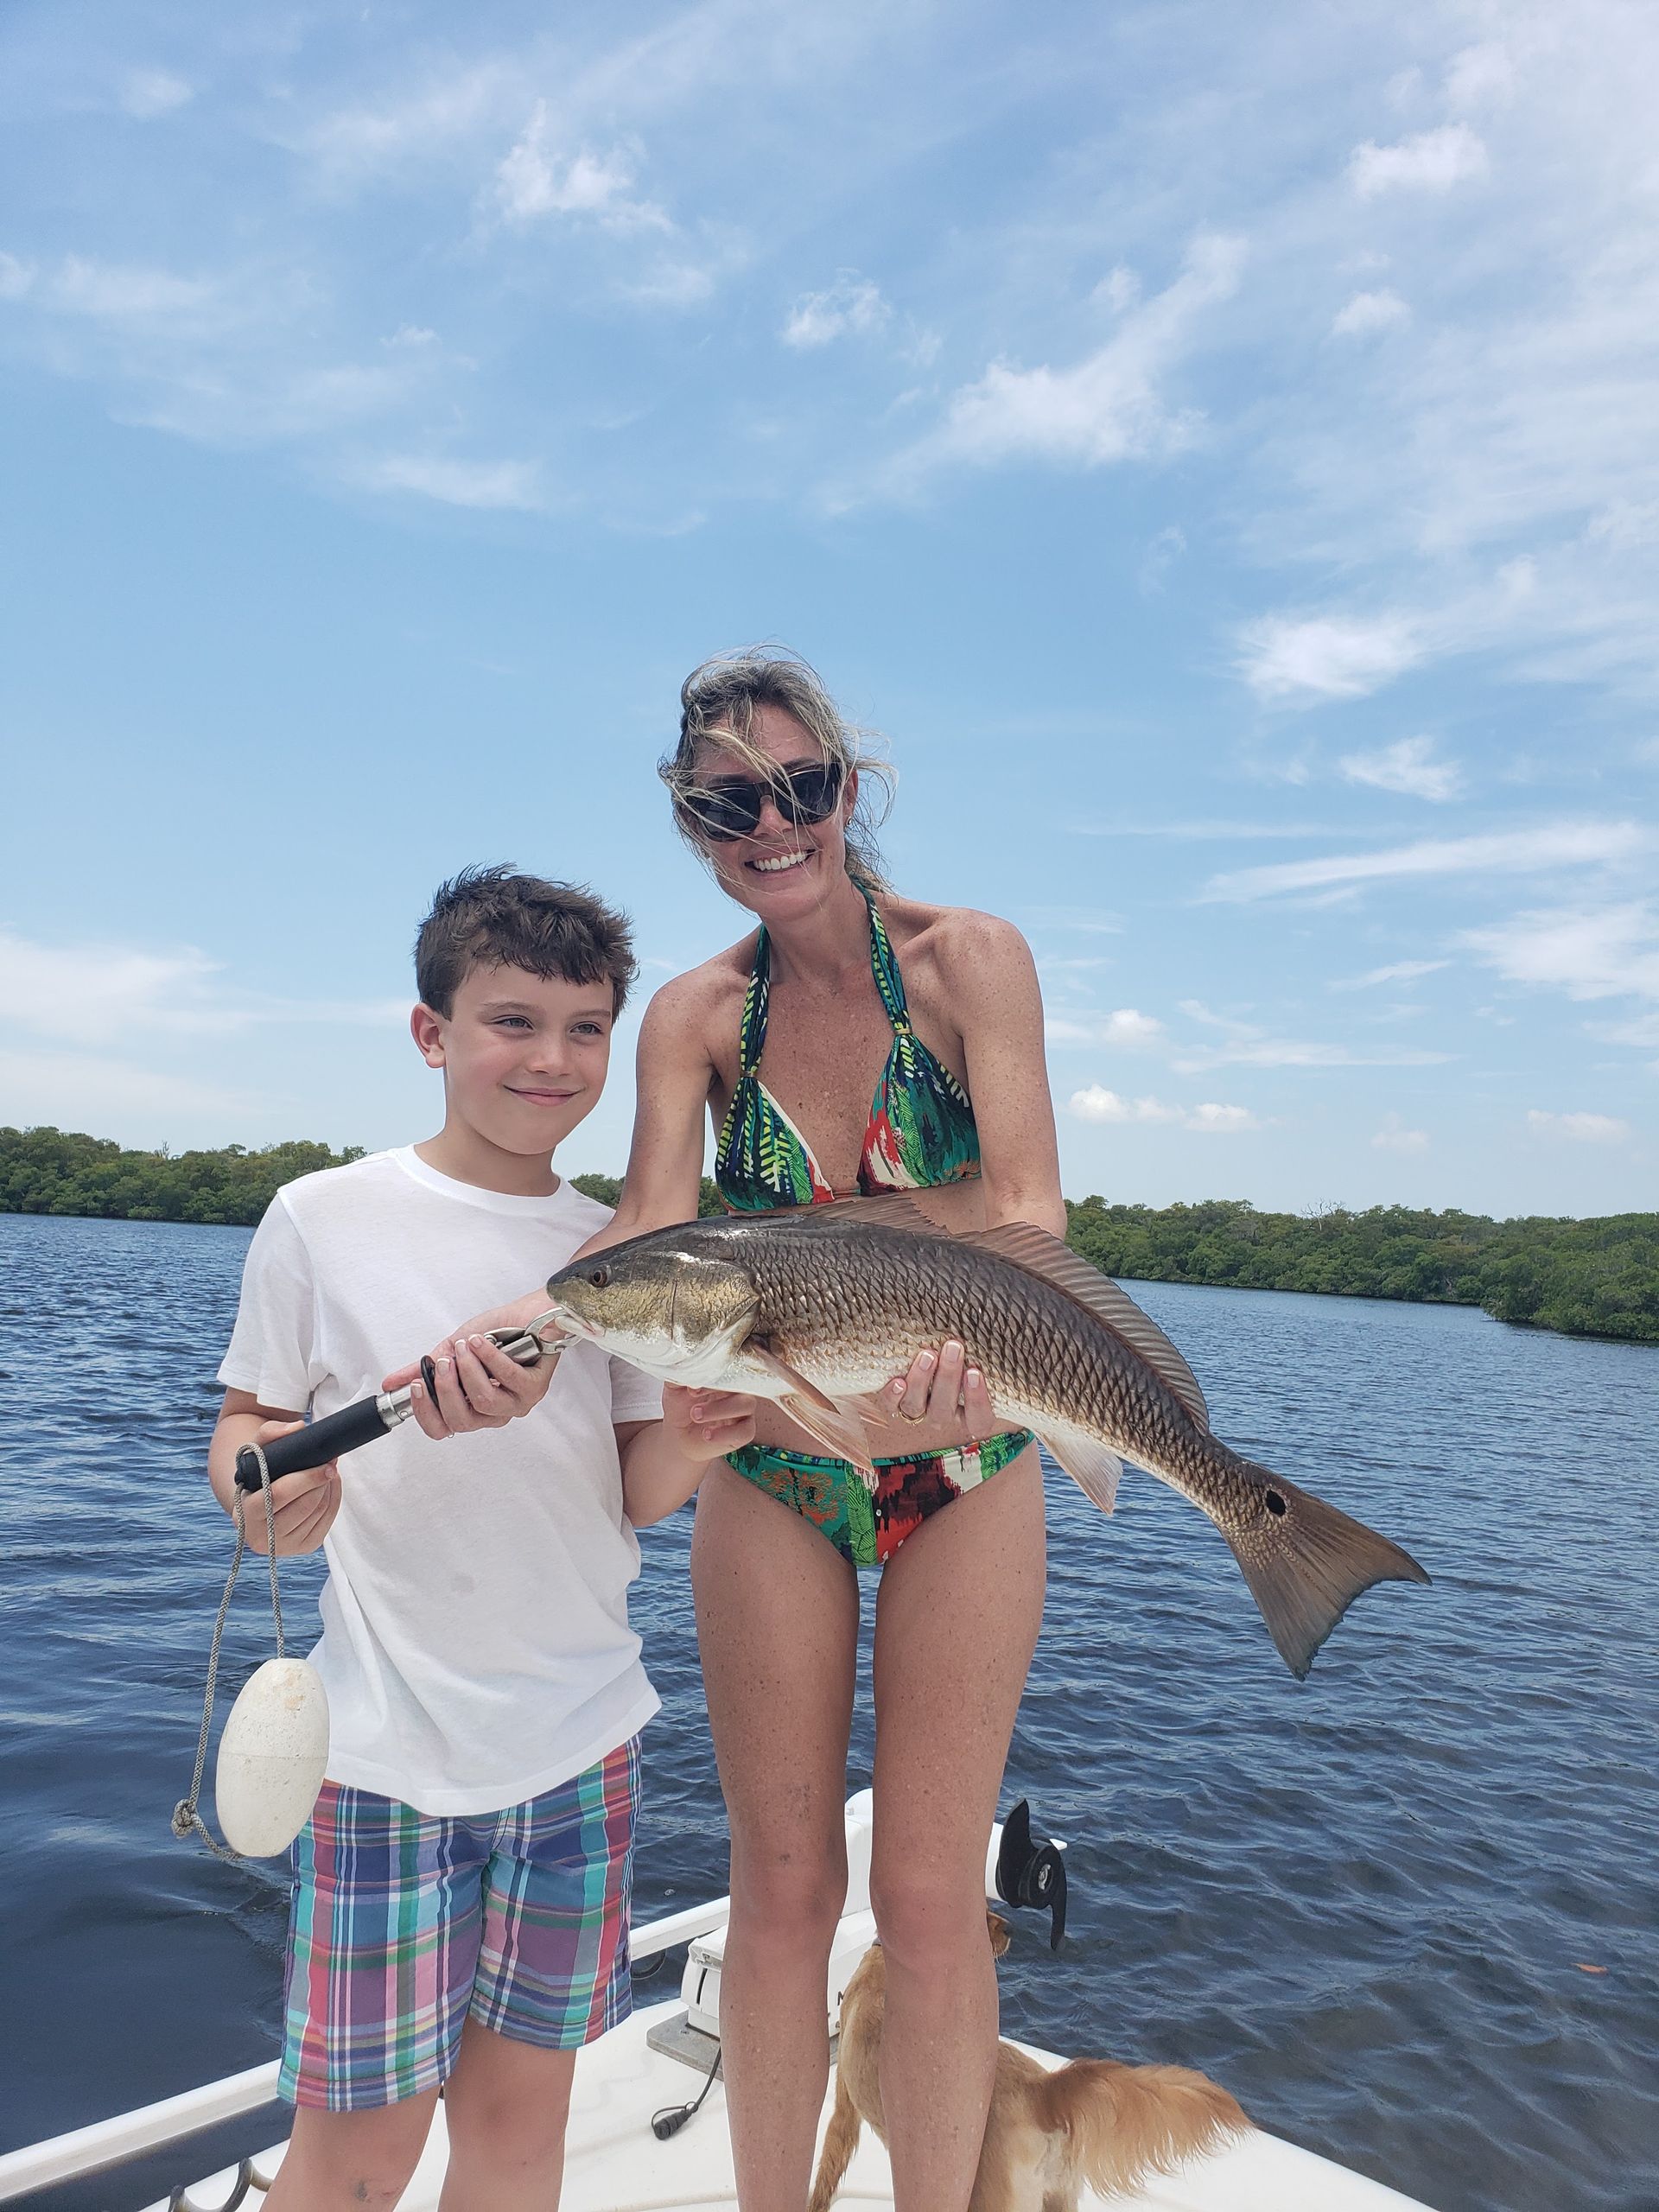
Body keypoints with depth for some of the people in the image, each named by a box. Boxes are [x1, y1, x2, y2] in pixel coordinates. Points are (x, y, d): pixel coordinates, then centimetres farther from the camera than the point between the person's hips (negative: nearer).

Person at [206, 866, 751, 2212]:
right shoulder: (324, 1218, -6)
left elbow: (633, 1497, 5)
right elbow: (244, 1434, 1)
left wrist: (686, 1445, -16)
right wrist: (269, 1492, -20)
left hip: (583, 1735, 3)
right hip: (389, 1746, -3)